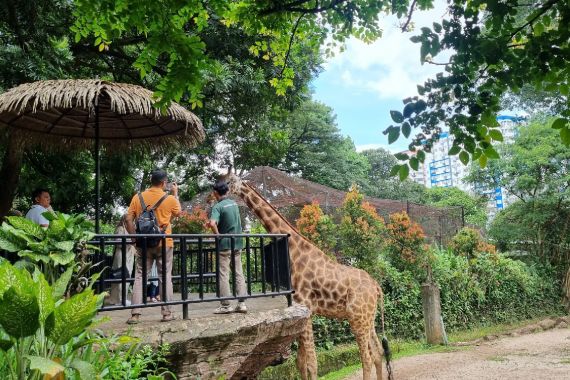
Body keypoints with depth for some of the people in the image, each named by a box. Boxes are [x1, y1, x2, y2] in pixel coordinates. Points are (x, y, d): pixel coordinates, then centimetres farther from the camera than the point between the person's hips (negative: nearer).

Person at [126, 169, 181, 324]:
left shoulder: (137, 197, 0)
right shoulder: (170, 199, -4)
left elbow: (129, 220, -1)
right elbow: (178, 212, 16)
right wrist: (175, 194, 24)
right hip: (164, 243, -1)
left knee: (140, 276, 6)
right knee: (165, 276, 7)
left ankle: (135, 314, 2)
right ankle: (166, 313, 12)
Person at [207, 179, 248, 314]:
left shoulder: (218, 207, -13)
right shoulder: (234, 203, 9)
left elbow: (213, 223, -29)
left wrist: (218, 235, -14)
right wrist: (215, 224, 17)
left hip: (225, 244, -6)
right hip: (238, 243, 6)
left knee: (224, 275, 2)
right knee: (239, 273, 9)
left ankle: (226, 305, 6)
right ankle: (241, 303, 10)